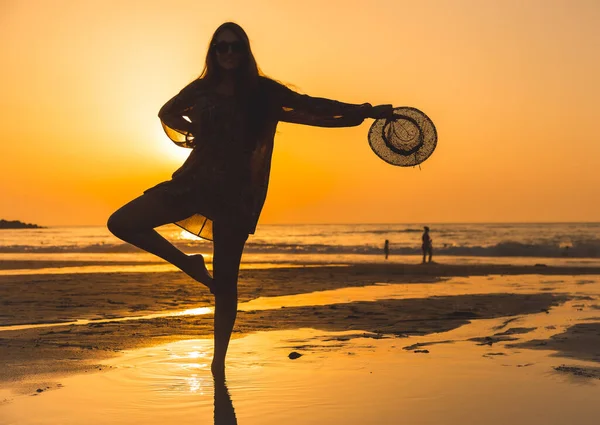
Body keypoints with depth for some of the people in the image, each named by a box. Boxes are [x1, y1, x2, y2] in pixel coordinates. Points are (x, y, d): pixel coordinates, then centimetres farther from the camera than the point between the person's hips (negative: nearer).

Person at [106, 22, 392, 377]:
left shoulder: (262, 91, 1)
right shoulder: (202, 90, 6)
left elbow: (312, 106, 3)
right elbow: (168, 113, 23)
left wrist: (367, 111, 1)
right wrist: (195, 131, 5)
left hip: (237, 194, -2)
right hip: (194, 182, 3)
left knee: (225, 282, 0)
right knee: (121, 223, -6)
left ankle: (219, 362, 12)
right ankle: (188, 263, 9)